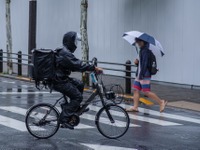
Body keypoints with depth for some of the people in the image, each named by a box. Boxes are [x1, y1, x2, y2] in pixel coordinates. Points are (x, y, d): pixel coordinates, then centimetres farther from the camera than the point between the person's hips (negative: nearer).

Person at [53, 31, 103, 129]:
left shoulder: (63, 52, 15)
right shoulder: (66, 54, -18)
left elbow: (75, 65, 20)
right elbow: (78, 65, -25)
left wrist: (91, 68, 13)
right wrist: (94, 68, -23)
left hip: (61, 78, 10)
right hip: (59, 82, -10)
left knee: (79, 84, 17)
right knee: (78, 96, -10)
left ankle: (75, 108, 21)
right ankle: (64, 119, -13)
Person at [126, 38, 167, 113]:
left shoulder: (145, 51, -15)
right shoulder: (141, 51, 16)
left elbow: (145, 63, -22)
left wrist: (141, 75, -25)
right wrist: (137, 62, 3)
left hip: (145, 75, -10)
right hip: (139, 75, 10)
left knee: (147, 92, -9)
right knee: (135, 90, 6)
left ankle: (161, 102, 0)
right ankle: (135, 107, 8)